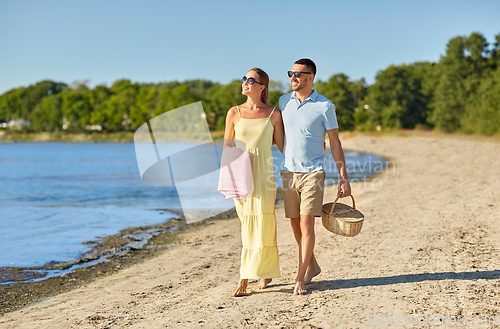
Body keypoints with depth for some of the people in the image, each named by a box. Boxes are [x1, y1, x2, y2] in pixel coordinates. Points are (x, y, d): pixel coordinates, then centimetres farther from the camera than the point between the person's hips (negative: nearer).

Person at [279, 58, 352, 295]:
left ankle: (300, 279, -5)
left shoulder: (324, 106, -4)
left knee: (307, 224, -10)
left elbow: (335, 144, -1)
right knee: (295, 225, 9)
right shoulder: (284, 101, 8)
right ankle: (312, 266, 30)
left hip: (313, 172, -4)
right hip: (288, 171, 5)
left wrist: (343, 178, -3)